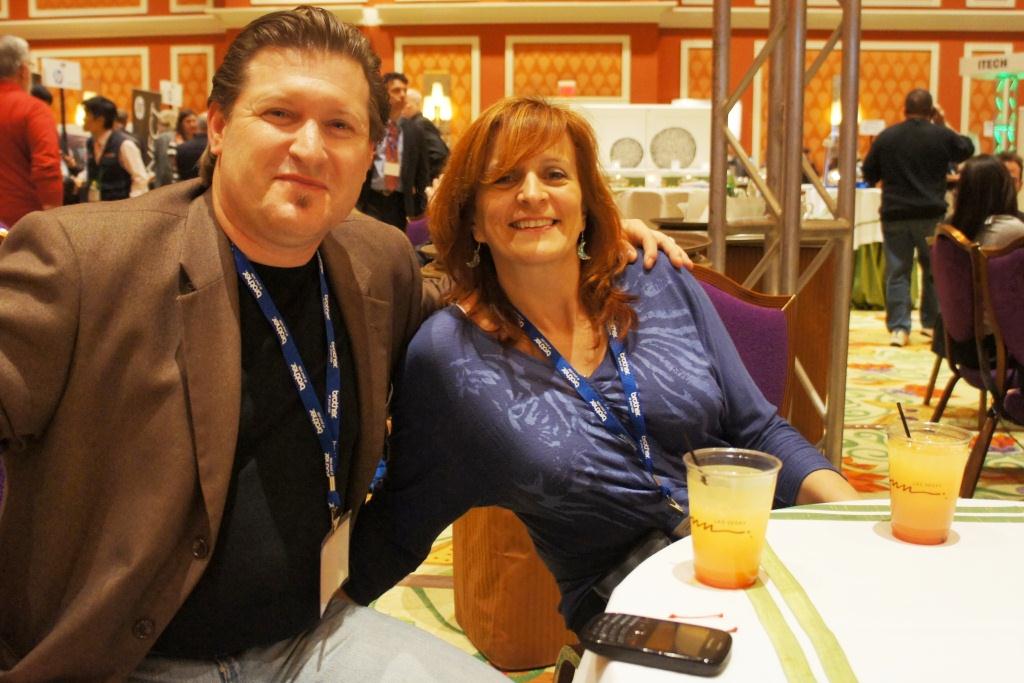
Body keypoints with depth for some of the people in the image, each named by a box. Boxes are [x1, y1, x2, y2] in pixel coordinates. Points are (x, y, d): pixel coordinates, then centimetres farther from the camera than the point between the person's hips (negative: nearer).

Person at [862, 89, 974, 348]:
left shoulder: (886, 137, 0)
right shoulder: (941, 135, -3)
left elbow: (869, 175, 6)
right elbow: (967, 149, 17)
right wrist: (944, 125, 21)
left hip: (895, 215, 0)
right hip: (931, 214, 0)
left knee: (897, 272, 3)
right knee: (934, 269, 15)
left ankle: (898, 328, -3)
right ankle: (932, 322, 22)